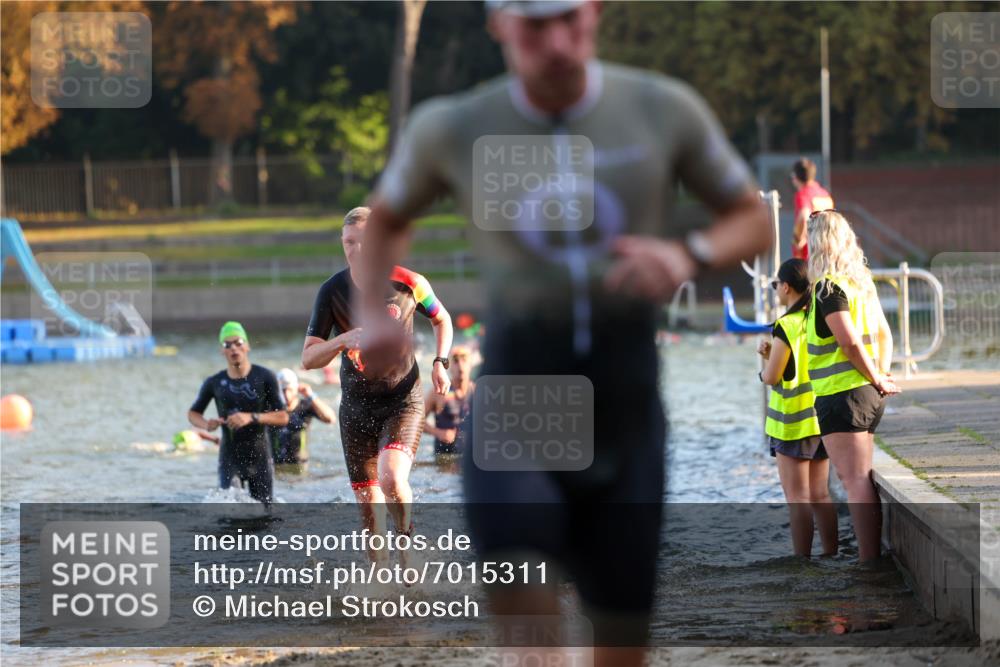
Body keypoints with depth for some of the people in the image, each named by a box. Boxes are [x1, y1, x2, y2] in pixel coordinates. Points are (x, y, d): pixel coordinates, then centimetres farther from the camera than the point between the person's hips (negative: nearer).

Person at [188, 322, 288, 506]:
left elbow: (282, 417, -8)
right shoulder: (215, 383, -1)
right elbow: (193, 413, 13)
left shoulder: (264, 378, -5)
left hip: (259, 458, 0)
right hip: (229, 458, 0)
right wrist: (206, 424, -10)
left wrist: (252, 417, -22)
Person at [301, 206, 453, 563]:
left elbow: (442, 319, 13)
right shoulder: (332, 291, -8)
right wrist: (344, 340, -30)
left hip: (403, 401, -2)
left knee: (391, 478, -26)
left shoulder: (408, 283, -9)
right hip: (356, 406, 2)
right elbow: (308, 357, -11)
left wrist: (440, 362, -3)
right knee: (368, 503, 5)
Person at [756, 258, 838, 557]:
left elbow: (771, 376, -14)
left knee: (797, 498, -2)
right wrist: (772, 354, 8)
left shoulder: (787, 326, -15)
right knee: (820, 495, 12)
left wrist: (764, 365, 7)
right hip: (821, 418, 7)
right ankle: (830, 557, 12)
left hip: (793, 422, -7)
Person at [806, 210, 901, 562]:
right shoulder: (861, 281, 14)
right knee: (862, 479, 13)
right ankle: (872, 558, 14)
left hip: (839, 393, -9)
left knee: (855, 480, -10)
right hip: (867, 394, 9)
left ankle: (868, 562, -13)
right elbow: (884, 334, 18)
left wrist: (876, 380, -10)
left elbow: (849, 341, -20)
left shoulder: (828, 286, -13)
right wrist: (882, 375, 9)